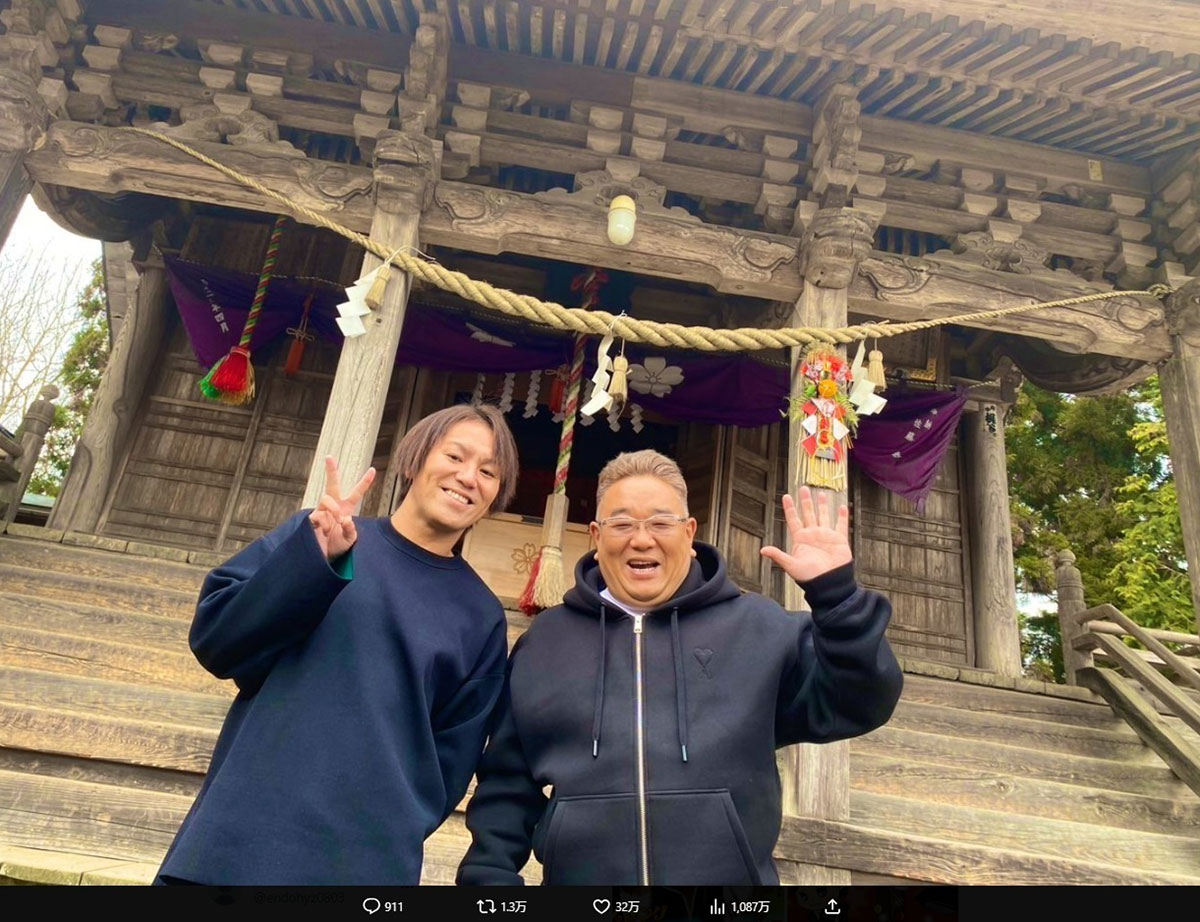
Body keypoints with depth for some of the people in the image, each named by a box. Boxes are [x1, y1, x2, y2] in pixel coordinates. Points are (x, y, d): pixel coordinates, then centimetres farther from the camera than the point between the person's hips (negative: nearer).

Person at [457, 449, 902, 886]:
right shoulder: (545, 641, 7)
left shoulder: (757, 628, 3)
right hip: (578, 875, 1)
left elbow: (855, 705, -5)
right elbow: (507, 783, 10)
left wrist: (837, 594, -16)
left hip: (728, 876, -1)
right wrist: (490, 873, -1)